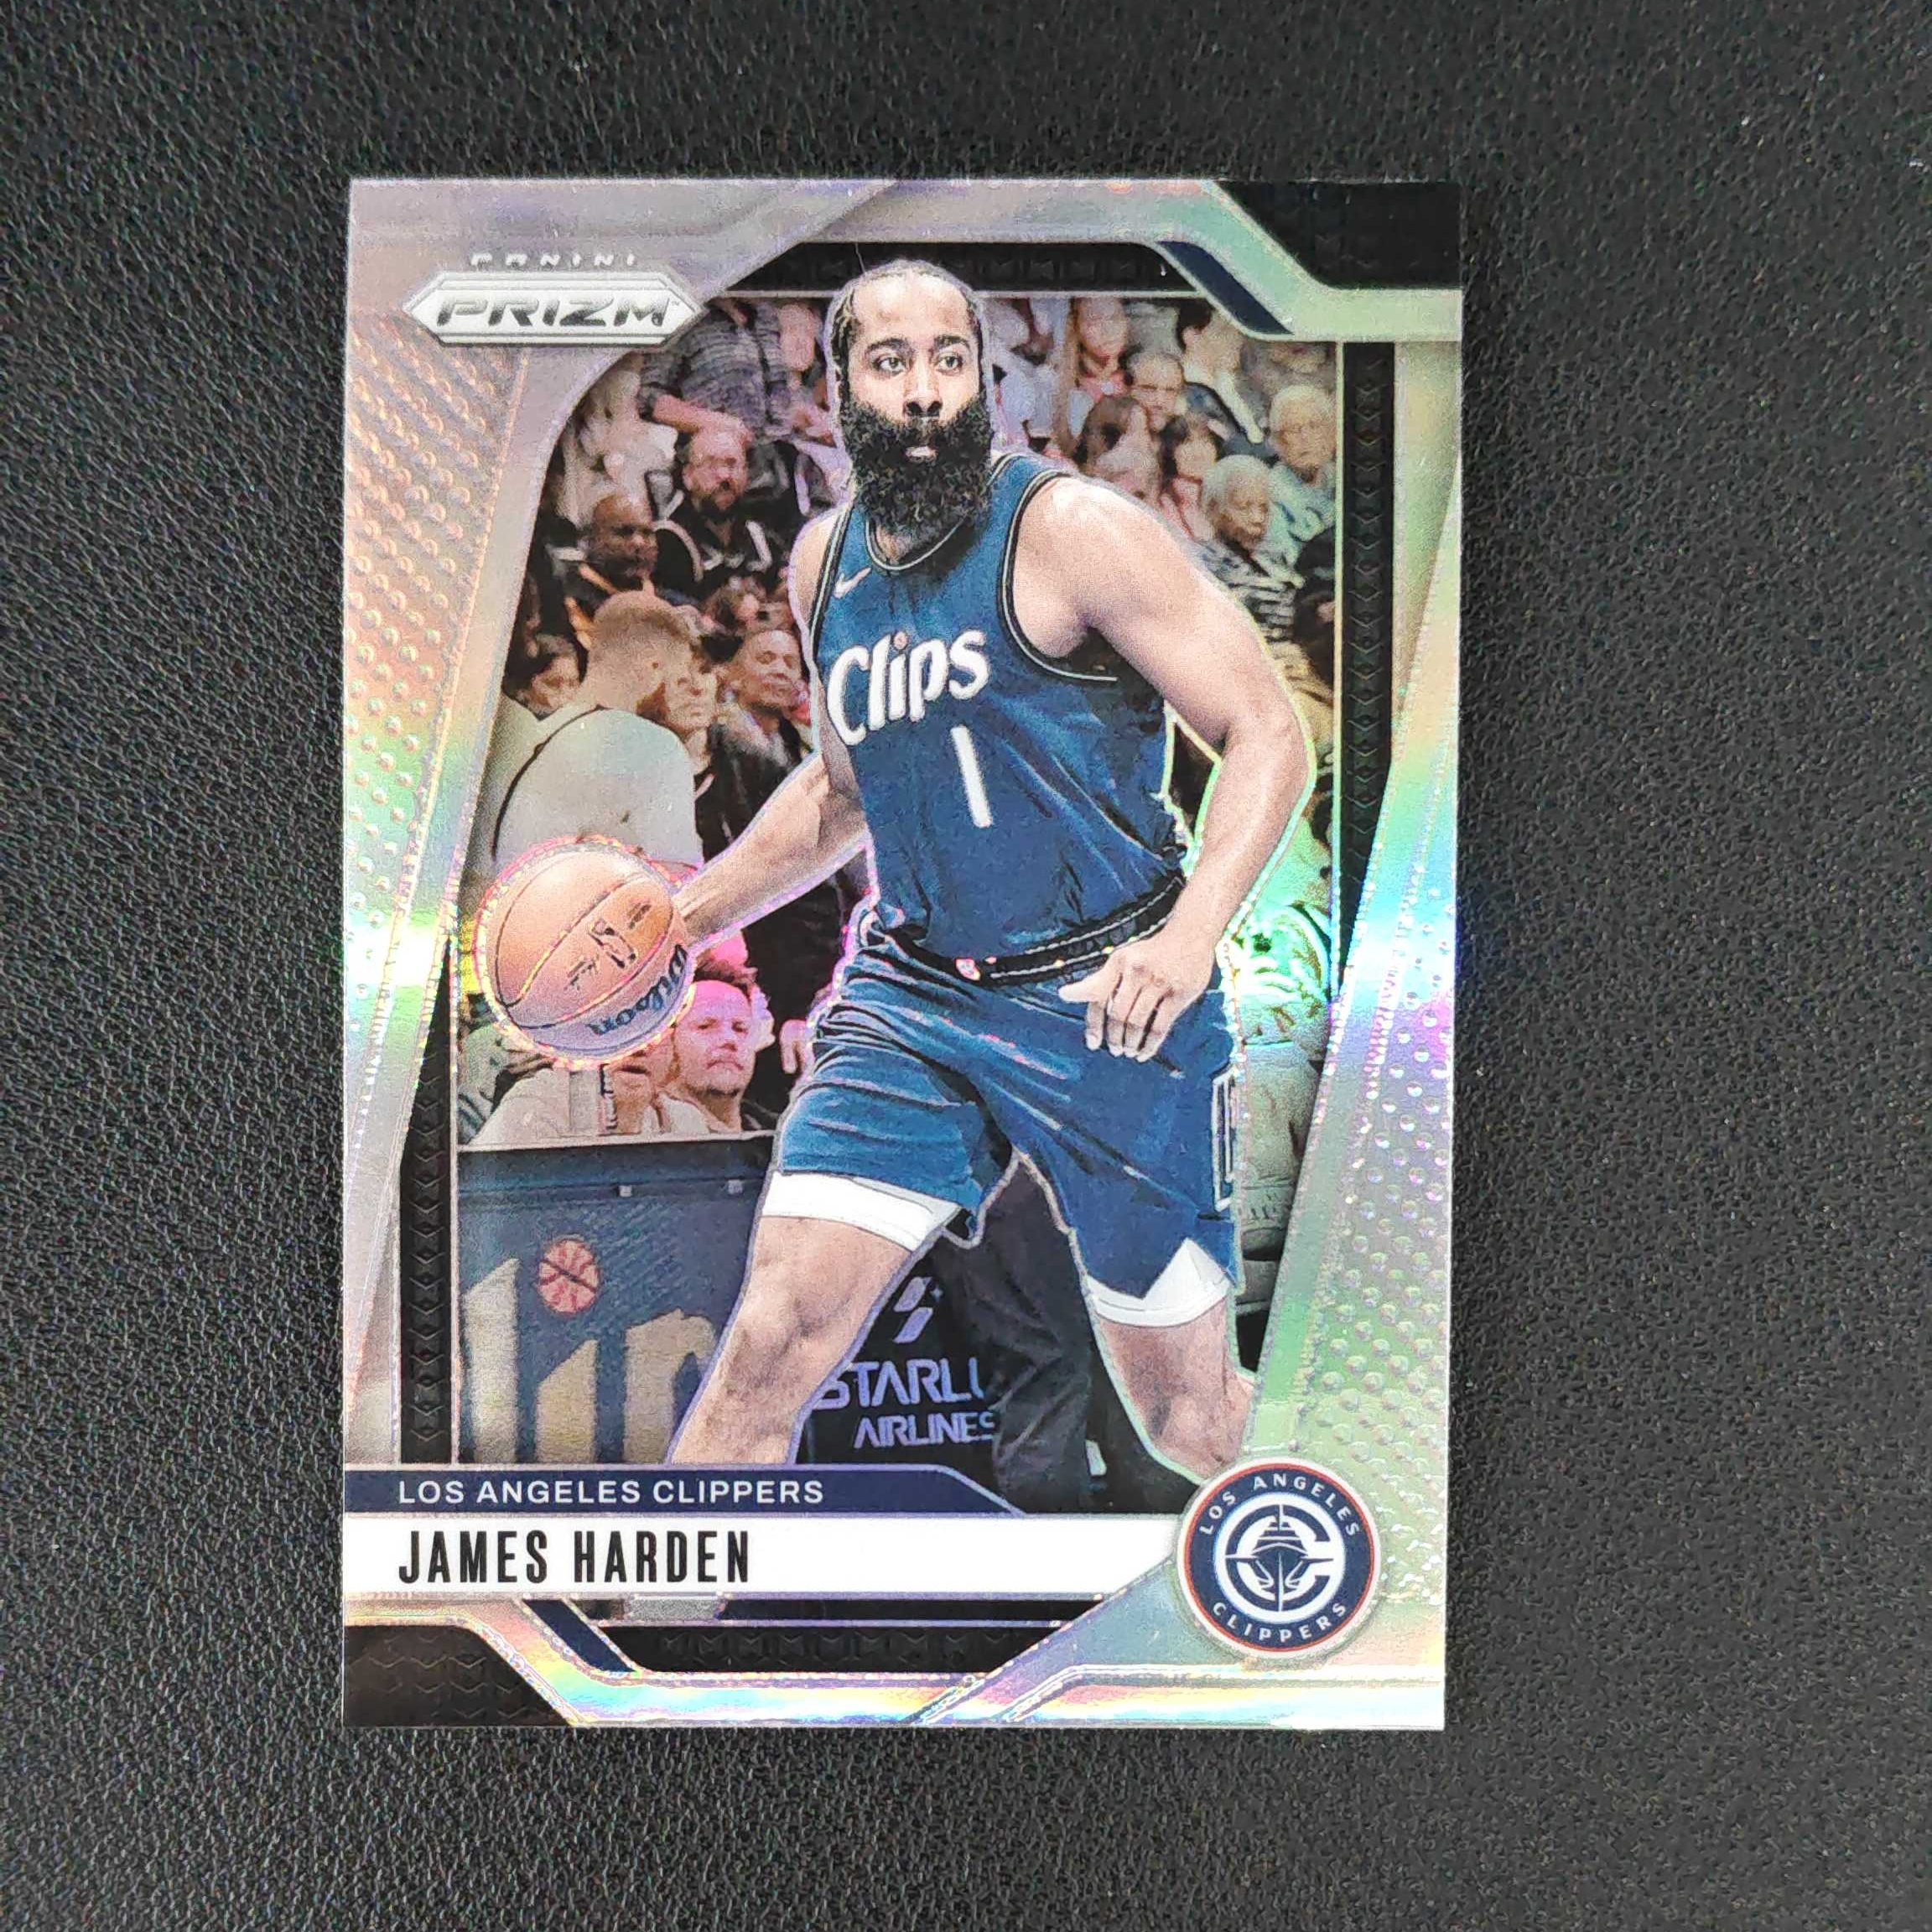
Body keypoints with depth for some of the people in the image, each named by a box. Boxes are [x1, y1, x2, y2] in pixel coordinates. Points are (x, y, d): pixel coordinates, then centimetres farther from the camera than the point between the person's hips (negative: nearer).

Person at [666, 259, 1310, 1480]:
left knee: (1192, 1419, 10)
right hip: (910, 993, 4)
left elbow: (1268, 733, -10)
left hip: (1108, 1002, -4)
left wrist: (1190, 937, -25)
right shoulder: (825, 562, 10)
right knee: (772, 1340, -8)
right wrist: (686, 912, 17)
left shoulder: (1071, 527, -9)